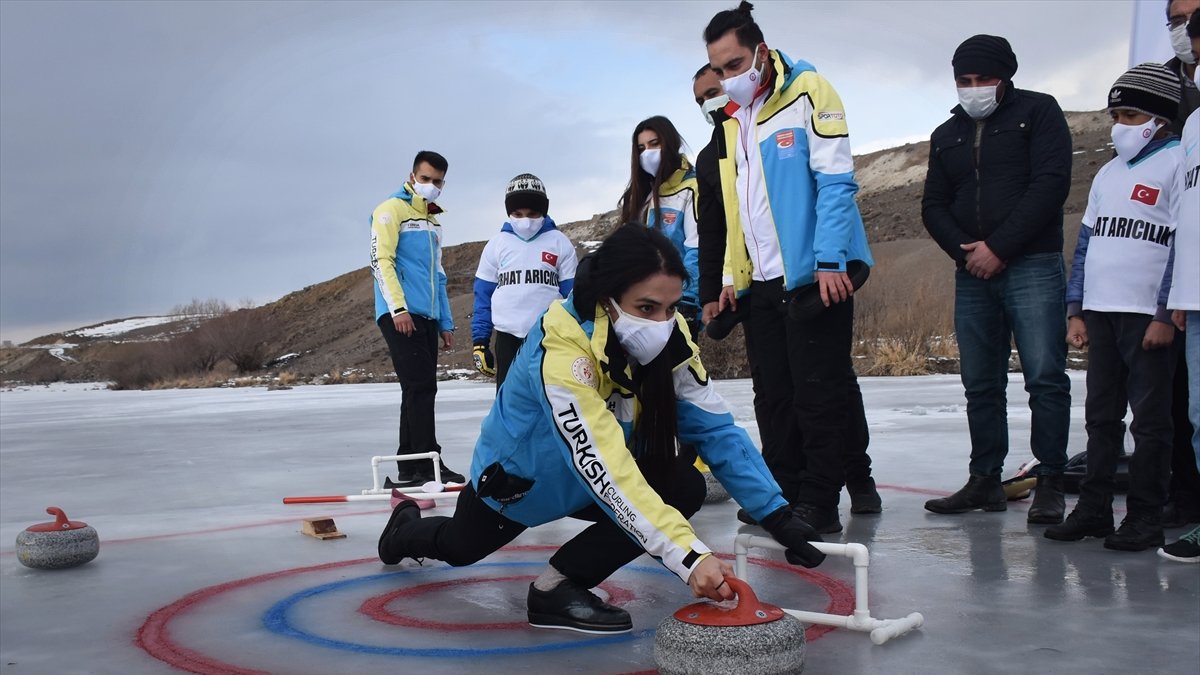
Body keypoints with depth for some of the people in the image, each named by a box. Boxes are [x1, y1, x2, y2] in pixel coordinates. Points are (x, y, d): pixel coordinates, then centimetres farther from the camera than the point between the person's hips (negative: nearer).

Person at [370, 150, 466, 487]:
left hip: (427, 317, 8)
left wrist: (446, 323, 20)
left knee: (420, 390, 5)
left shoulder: (433, 223, 24)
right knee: (421, 386, -14)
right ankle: (427, 464, -13)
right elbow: (381, 260, -11)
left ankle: (408, 469, 9)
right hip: (401, 314, -8)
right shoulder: (392, 210, -1)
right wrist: (398, 308, -20)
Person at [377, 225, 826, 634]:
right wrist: (687, 554, -54)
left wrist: (776, 514, -32)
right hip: (516, 480, -4)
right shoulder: (560, 349, -41)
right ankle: (406, 527, 55)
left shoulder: (668, 340, -22)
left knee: (684, 487, -21)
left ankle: (561, 583, -12)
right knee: (459, 548, 20)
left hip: (588, 483, 4)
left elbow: (716, 429, -22)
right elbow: (603, 469, -48)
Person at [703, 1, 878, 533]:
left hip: (814, 274, -7)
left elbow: (836, 180, -13)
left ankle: (819, 504, 4)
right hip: (762, 282, 7)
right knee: (777, 395, 10)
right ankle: (784, 494, 18)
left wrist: (831, 260, -20)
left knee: (819, 391, -4)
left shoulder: (807, 91, -6)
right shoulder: (733, 119, 16)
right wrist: (732, 276, 15)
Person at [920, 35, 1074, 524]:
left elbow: (1050, 183, -8)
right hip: (971, 273, 5)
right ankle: (985, 480, 13)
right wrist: (965, 250, -6)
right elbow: (933, 206, 13)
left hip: (1032, 267, -5)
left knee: (1045, 377, -8)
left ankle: (1049, 484, -2)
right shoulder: (946, 135, 18)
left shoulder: (1038, 112, 3)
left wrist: (999, 247, -13)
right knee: (980, 384, 7)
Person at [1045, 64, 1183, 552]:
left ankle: (1145, 519, 7)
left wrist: (1166, 315, -15)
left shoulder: (1177, 164, -4)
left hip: (1149, 316, -7)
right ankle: (1093, 509, 16)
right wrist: (1076, 310, 12)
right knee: (1100, 416, 9)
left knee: (1150, 419, 0)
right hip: (1100, 313, 7)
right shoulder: (1108, 173, 17)